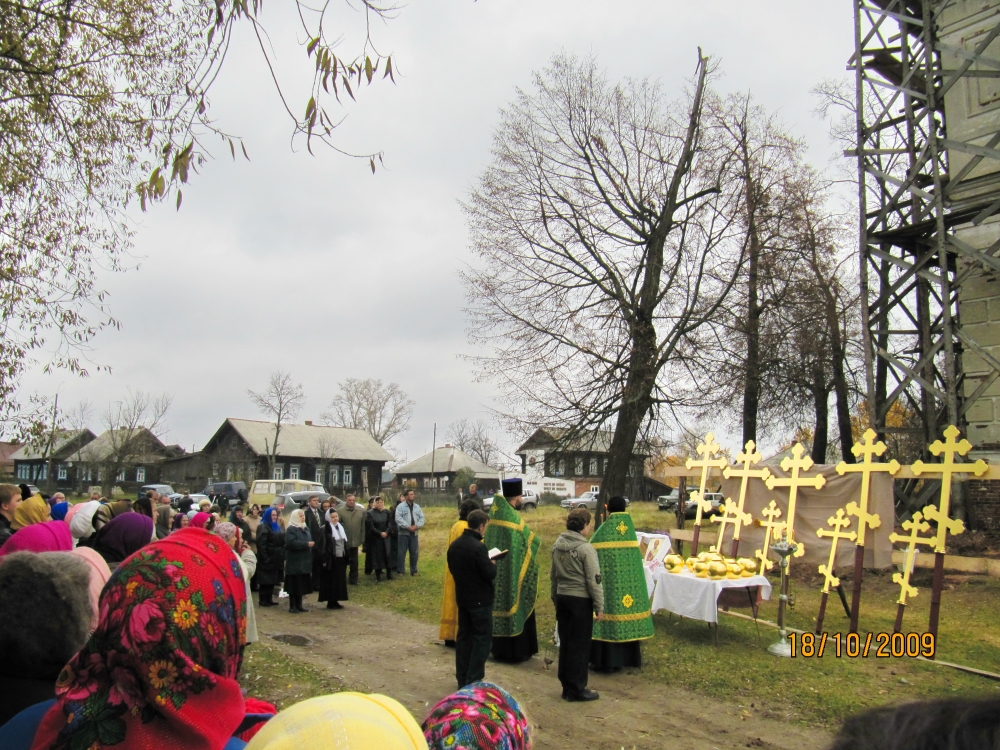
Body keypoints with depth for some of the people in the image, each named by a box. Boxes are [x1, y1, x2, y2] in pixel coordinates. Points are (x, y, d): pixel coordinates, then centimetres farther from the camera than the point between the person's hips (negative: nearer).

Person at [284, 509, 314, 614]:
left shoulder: (305, 529, 16)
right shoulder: (291, 529, -9)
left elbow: (310, 541, 23)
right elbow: (291, 542, -23)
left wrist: (312, 544, 2)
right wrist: (307, 544, -20)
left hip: (305, 562, 7)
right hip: (294, 562, -7)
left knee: (302, 584, 9)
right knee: (294, 584, -3)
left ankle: (299, 605, 18)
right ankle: (292, 606, 4)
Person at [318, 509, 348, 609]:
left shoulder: (340, 528, 12)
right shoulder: (325, 529, -9)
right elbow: (323, 545, -12)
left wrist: (346, 558, 12)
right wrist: (324, 560, -17)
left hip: (341, 559, 7)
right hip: (331, 559, -7)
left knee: (339, 580, 9)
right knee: (330, 581, 0)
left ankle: (335, 600, 17)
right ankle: (330, 602, 7)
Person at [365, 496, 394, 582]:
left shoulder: (387, 512, 4)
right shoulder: (370, 513, -3)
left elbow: (390, 523, -2)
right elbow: (371, 527, -8)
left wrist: (386, 532, -18)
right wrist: (380, 533, -16)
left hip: (386, 537, 2)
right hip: (375, 538, -2)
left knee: (388, 554, 1)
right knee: (377, 556, 2)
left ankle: (389, 575, 11)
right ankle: (378, 577, 8)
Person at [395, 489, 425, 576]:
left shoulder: (417, 507, 12)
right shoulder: (401, 506, -5)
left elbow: (421, 518, 7)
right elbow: (398, 519, -15)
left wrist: (417, 526, -12)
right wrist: (408, 527, -19)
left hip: (414, 533, 5)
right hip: (404, 533, -5)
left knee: (414, 553, 9)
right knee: (402, 553, -1)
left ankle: (414, 570, 20)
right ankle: (401, 571, 8)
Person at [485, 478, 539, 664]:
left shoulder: (494, 516, 2)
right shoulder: (515, 519, -18)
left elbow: (486, 543, 9)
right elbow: (532, 541, -11)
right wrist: (533, 538, 9)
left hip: (495, 573, 7)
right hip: (513, 574, -7)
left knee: (499, 605, 14)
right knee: (516, 609, 4)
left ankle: (499, 649, 22)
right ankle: (517, 651, 10)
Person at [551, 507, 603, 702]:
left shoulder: (557, 546, 4)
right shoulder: (586, 549, -16)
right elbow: (594, 581, -15)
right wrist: (599, 607, -8)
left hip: (562, 598, 7)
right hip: (580, 600, -6)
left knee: (565, 642, 14)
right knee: (580, 645, 3)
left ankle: (566, 686, 23)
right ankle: (576, 689, 11)